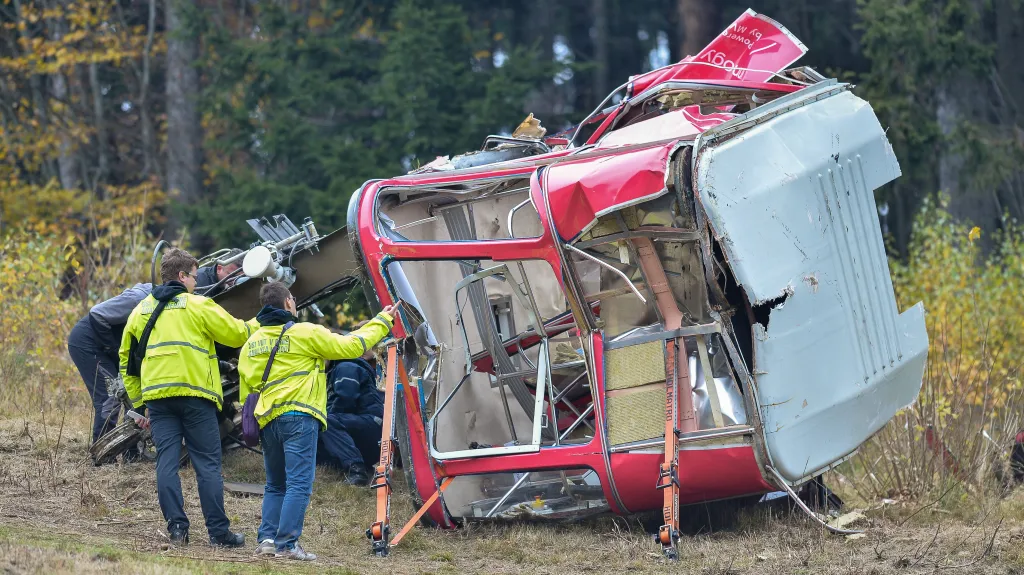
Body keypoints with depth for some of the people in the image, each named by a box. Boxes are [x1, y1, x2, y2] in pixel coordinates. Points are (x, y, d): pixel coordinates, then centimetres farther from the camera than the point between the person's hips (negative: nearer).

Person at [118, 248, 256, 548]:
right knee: (207, 463, -1)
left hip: (157, 397, 4)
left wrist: (139, 402, 23)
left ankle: (177, 527, -3)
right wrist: (256, 326, 23)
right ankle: (218, 531, -1)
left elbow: (127, 360, 19)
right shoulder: (198, 306, 0)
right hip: (195, 394, -4)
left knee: (167, 462, 3)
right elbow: (235, 334, 1)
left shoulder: (141, 311, 16)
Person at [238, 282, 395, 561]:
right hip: (299, 418, -6)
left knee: (275, 485, 17)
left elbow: (245, 388, 15)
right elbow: (351, 346, 1)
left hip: (267, 420, 6)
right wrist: (381, 322, 13)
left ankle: (267, 539, 5)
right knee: (299, 484, -7)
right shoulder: (305, 333, -3)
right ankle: (287, 544, -15)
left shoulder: (251, 343, 14)